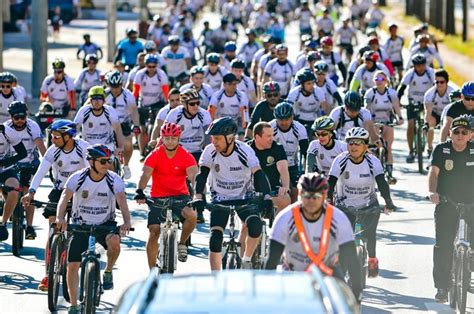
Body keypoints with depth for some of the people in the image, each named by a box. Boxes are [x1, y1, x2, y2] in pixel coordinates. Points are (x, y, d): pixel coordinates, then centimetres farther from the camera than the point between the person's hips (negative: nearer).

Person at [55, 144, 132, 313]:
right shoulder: (77, 178, -14)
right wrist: (60, 217, -46)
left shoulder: (114, 180, -14)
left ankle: (108, 272, -4)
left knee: (114, 242, -34)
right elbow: (65, 197, -26)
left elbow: (122, 201, -27)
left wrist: (126, 222, -46)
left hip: (105, 224, -1)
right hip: (81, 225, 1)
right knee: (72, 265, -8)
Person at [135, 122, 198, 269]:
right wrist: (140, 192, -40)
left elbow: (193, 176, -20)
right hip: (158, 198, 0)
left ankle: (182, 244, -1)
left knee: (192, 215, -30)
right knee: (154, 232, -9)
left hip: (180, 196, 0)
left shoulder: (186, 156, -7)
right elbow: (145, 175, -21)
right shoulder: (155, 155, -8)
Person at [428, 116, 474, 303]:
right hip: (446, 203, -1)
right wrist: (432, 192, -32)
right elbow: (434, 172, -14)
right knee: (443, 245, -6)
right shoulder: (441, 150, -4)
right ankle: (442, 287, -1)